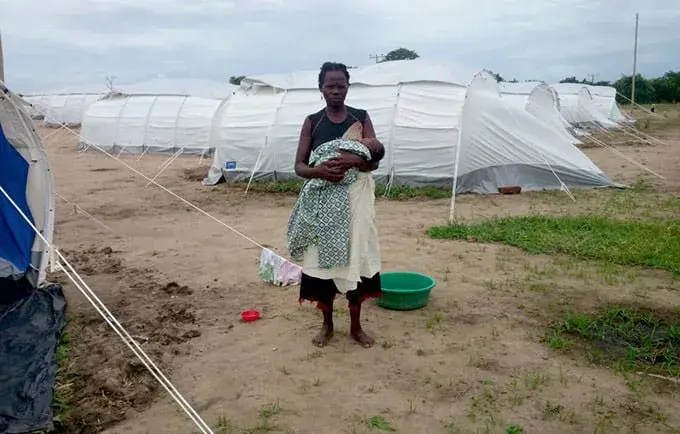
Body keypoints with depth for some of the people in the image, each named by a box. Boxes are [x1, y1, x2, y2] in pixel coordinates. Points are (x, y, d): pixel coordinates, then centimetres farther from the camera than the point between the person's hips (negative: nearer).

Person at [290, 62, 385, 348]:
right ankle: (327, 325, 22)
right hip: (322, 198, 0)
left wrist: (352, 161, -23)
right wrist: (319, 171, -22)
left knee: (355, 256, 3)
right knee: (323, 257, 4)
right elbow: (299, 166, -1)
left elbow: (375, 161, -3)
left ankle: (355, 326, 19)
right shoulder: (312, 122, 3)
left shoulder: (361, 118, 3)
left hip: (356, 197, 0)